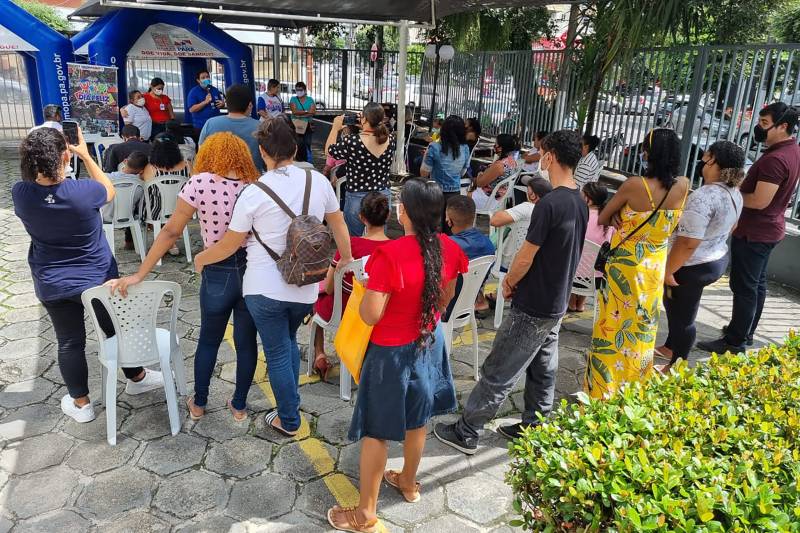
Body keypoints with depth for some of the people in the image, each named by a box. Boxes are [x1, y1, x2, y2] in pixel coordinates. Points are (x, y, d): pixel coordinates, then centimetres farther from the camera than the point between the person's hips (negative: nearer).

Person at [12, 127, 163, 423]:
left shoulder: (20, 194, -16)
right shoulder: (83, 192, -26)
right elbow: (109, 191, -1)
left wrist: (38, 154, 5)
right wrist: (85, 155, 1)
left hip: (52, 285, 2)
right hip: (97, 279, -2)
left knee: (69, 343, 15)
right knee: (118, 330, 18)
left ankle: (80, 404, 29)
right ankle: (137, 378, 38)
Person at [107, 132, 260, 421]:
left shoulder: (201, 182, -10)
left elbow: (171, 231, -11)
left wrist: (139, 275, -6)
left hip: (217, 275, -1)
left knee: (209, 340, 21)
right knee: (246, 342, 17)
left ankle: (198, 404, 38)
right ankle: (239, 406, 32)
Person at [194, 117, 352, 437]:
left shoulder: (253, 194, -13)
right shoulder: (318, 181, -4)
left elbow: (229, 246, -5)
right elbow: (338, 225, 9)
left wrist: (200, 259, 15)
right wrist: (346, 258, 26)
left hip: (265, 288, -4)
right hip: (306, 288, 4)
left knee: (277, 353, 11)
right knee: (289, 340, 27)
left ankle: (289, 421, 25)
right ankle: (290, 402, 37)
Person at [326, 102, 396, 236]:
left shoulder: (352, 142, -19)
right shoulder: (390, 140, -6)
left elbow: (328, 150, -1)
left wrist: (335, 128, 10)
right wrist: (366, 128, 14)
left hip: (357, 198, -4)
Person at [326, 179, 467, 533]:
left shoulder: (390, 255, -29)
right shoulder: (448, 248, -9)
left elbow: (370, 315, -23)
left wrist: (364, 292, -4)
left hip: (392, 352, -6)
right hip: (429, 342, 6)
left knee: (376, 431, 9)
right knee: (417, 419, 25)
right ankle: (408, 483, 48)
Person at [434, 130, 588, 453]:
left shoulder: (550, 204, -24)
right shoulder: (580, 203, 4)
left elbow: (525, 258, -19)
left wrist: (508, 282, 1)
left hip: (532, 309, -9)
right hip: (556, 305, 9)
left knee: (497, 373, 2)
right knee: (543, 371, 18)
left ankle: (465, 433, 13)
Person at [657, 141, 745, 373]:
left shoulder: (704, 197, -29)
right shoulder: (735, 194, 2)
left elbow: (687, 243, -30)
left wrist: (667, 271, -21)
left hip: (693, 267, -9)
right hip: (717, 260, 9)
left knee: (682, 316, 6)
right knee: (676, 307, 26)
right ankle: (670, 347, 42)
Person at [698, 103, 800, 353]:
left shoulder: (775, 159, -25)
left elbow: (759, 201, -28)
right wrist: (740, 188, 7)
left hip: (754, 233, -10)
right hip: (769, 229, 10)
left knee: (744, 287, -2)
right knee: (757, 284, 19)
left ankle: (735, 341, 6)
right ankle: (746, 331, 32)